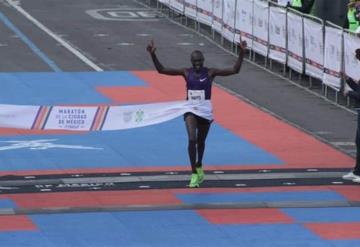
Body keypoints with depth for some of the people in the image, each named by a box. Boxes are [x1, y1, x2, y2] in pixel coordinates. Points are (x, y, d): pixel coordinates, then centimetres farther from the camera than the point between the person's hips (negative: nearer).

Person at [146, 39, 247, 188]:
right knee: (192, 139, -19)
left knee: (201, 141, 18)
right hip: (190, 111, -1)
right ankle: (194, 173, -17)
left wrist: (241, 53, -21)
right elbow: (161, 70, -6)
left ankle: (199, 166, 47)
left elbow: (235, 70, -11)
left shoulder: (210, 73, -6)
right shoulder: (186, 73, -4)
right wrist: (153, 55, -17)